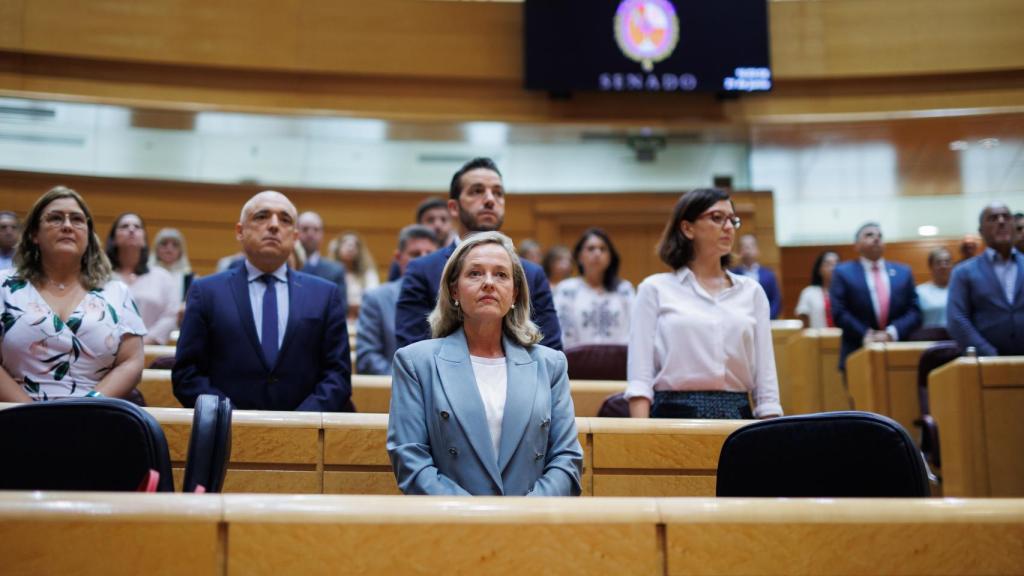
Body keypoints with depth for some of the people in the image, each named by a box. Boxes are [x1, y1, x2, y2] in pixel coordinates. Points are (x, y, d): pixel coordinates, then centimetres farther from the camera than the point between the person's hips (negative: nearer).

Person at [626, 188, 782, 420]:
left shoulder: (752, 291, 12)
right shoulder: (655, 289, 4)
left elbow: (766, 382, 10)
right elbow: (639, 377, -2)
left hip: (737, 417, 3)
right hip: (676, 415, -3)